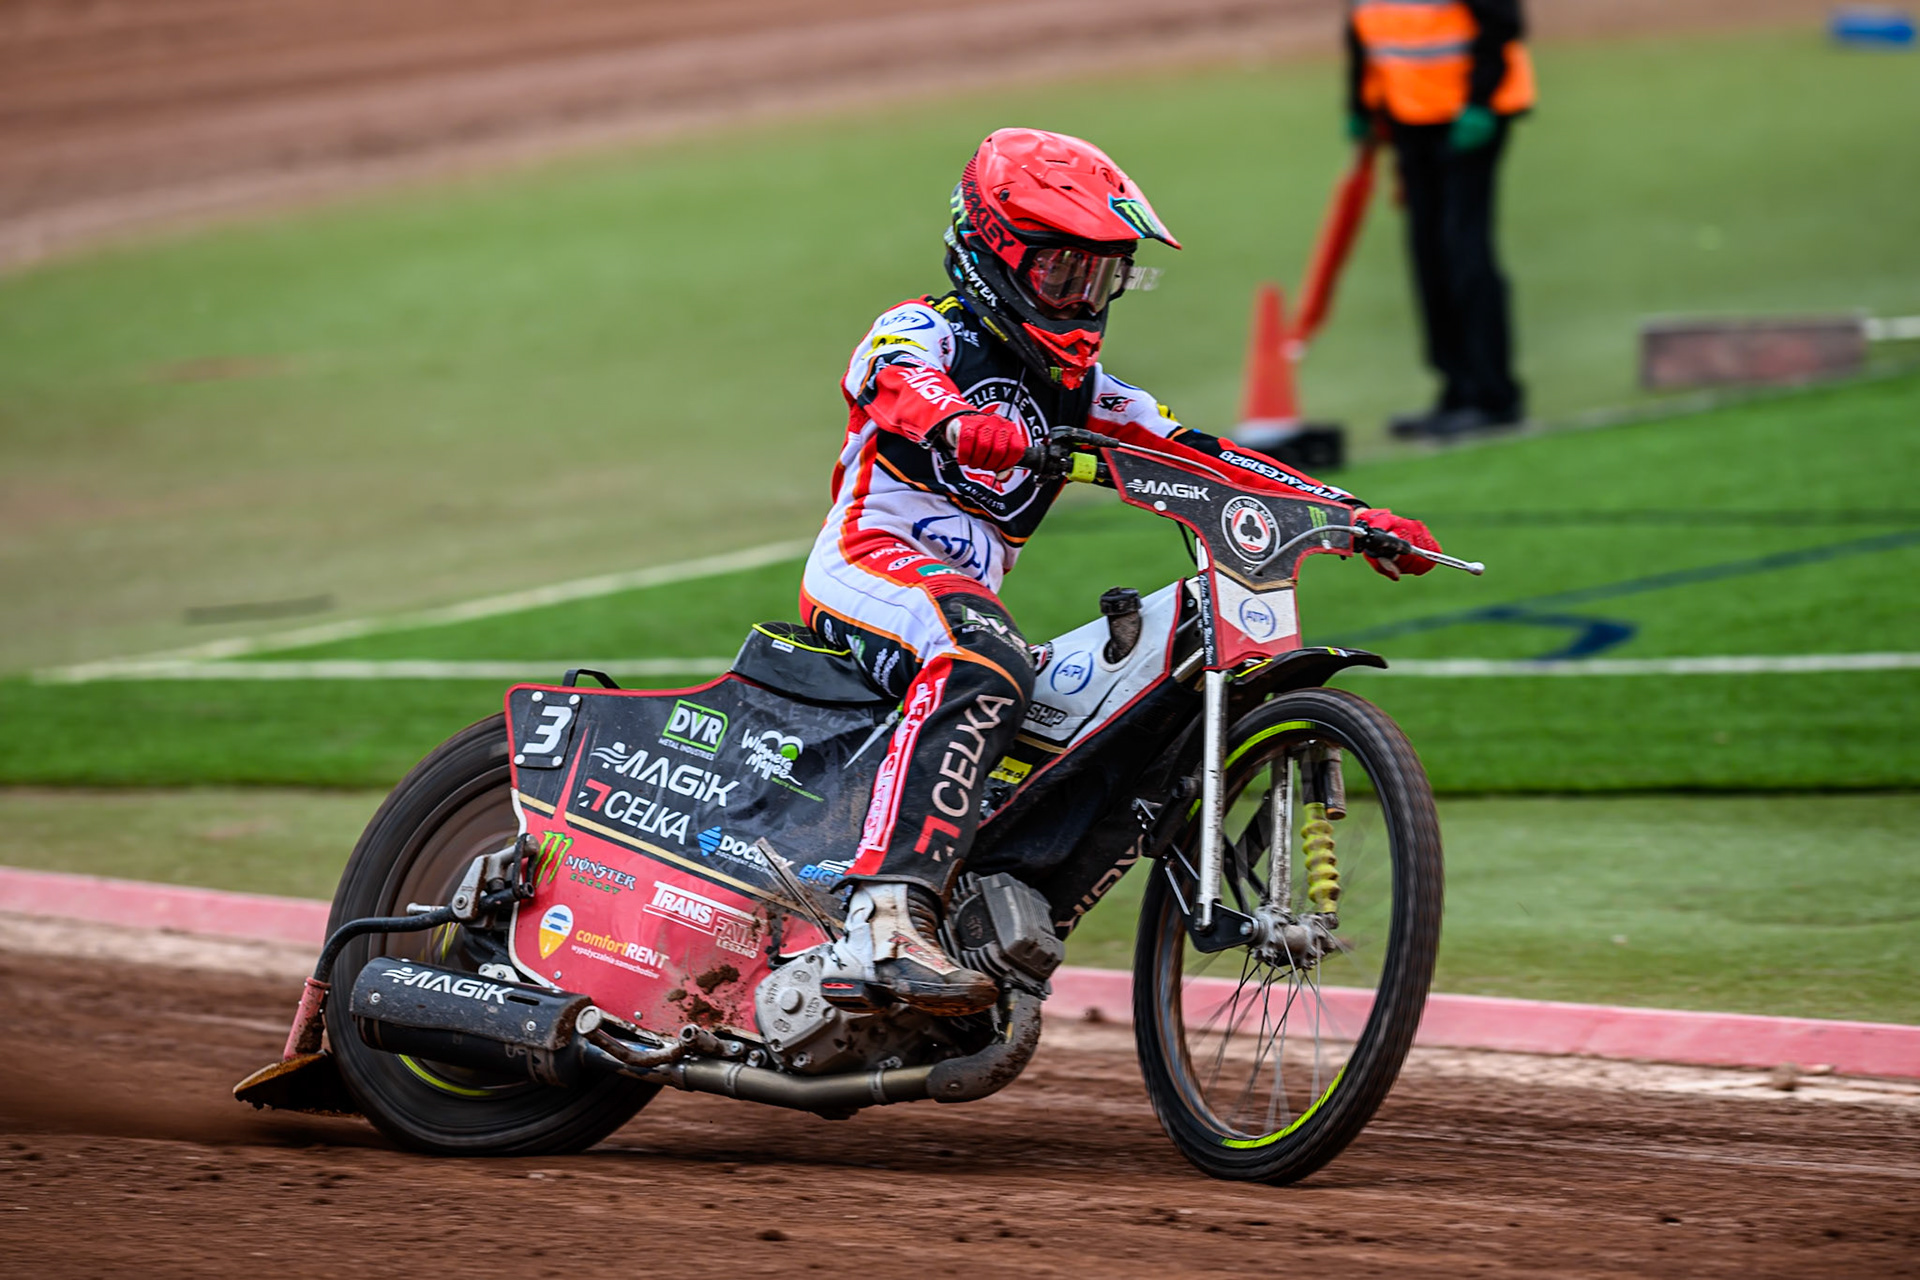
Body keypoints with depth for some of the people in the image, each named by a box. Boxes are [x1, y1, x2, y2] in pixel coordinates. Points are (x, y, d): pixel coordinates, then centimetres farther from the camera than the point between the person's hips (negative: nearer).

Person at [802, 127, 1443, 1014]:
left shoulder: (1076, 390, 22)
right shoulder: (919, 332, 2)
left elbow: (1196, 461, 15)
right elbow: (899, 388, -23)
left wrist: (1357, 516, 3)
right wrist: (960, 426, -48)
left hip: (965, 600, 9)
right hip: (869, 565, -9)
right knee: (982, 663, -37)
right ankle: (889, 917, -52)